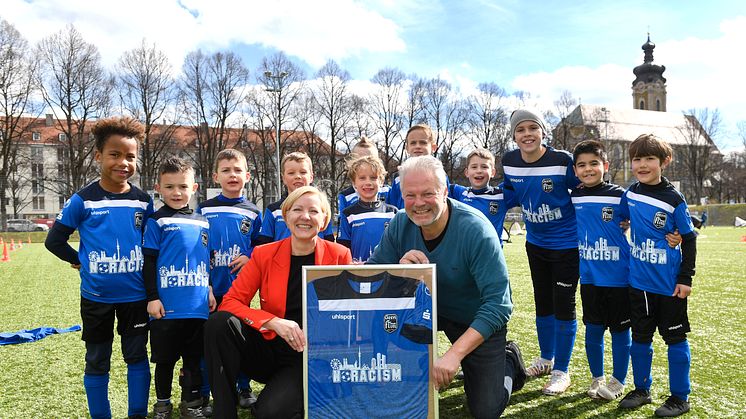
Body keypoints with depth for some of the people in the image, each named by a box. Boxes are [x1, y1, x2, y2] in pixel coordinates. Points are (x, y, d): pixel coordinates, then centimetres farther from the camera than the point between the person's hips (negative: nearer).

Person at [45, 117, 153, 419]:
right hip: (96, 296, -1)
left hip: (135, 294, 2)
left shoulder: (144, 201, 0)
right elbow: (55, 240, 0)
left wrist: (148, 273, 2)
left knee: (137, 356, 11)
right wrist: (81, 262, -4)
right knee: (97, 361, 12)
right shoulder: (83, 200, -7)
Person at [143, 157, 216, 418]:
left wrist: (210, 290, 13)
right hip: (167, 307, -4)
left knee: (194, 357, 13)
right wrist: (152, 297, -9)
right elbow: (149, 262, -5)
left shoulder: (202, 222, 10)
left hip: (197, 306, 4)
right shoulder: (157, 222, -3)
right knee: (165, 358, 9)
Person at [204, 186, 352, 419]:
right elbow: (230, 302, -8)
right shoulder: (264, 254, -1)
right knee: (219, 322, -24)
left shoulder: (339, 255, -4)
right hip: (269, 350, 3)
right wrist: (274, 322, -23)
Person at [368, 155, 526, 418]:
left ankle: (509, 361, 26)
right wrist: (398, 268, -35)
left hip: (479, 321, -3)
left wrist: (454, 354, -39)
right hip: (432, 307, 4)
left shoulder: (476, 230, -31)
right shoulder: (400, 225, -17)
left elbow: (497, 305, -32)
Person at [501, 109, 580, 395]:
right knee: (542, 304, 17)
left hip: (566, 243, -5)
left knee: (563, 306, 2)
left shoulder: (562, 160, -20)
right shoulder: (509, 161, -7)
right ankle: (546, 359, 37)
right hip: (536, 243, 5)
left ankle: (561, 371, 17)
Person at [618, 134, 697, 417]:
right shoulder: (631, 193, 1)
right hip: (638, 281, 4)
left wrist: (686, 278, -8)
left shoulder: (674, 199, -10)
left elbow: (689, 240, -6)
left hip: (669, 284, -4)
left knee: (675, 338, 7)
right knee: (640, 337, 13)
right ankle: (642, 389, 28)